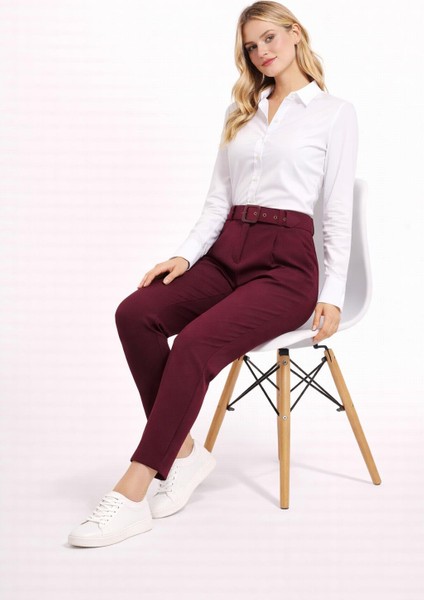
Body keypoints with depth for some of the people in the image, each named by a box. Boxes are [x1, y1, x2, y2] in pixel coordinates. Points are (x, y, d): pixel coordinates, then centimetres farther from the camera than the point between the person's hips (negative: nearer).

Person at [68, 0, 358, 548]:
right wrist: (185, 256, -1)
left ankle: (131, 496, -26)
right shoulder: (240, 111, 20)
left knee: (195, 344, -30)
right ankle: (183, 452, -12)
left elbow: (338, 212, 0)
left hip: (287, 262, -5)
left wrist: (332, 296, -8)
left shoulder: (335, 113, 5)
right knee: (135, 312, -23)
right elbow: (217, 201, 15)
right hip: (227, 252, 5)